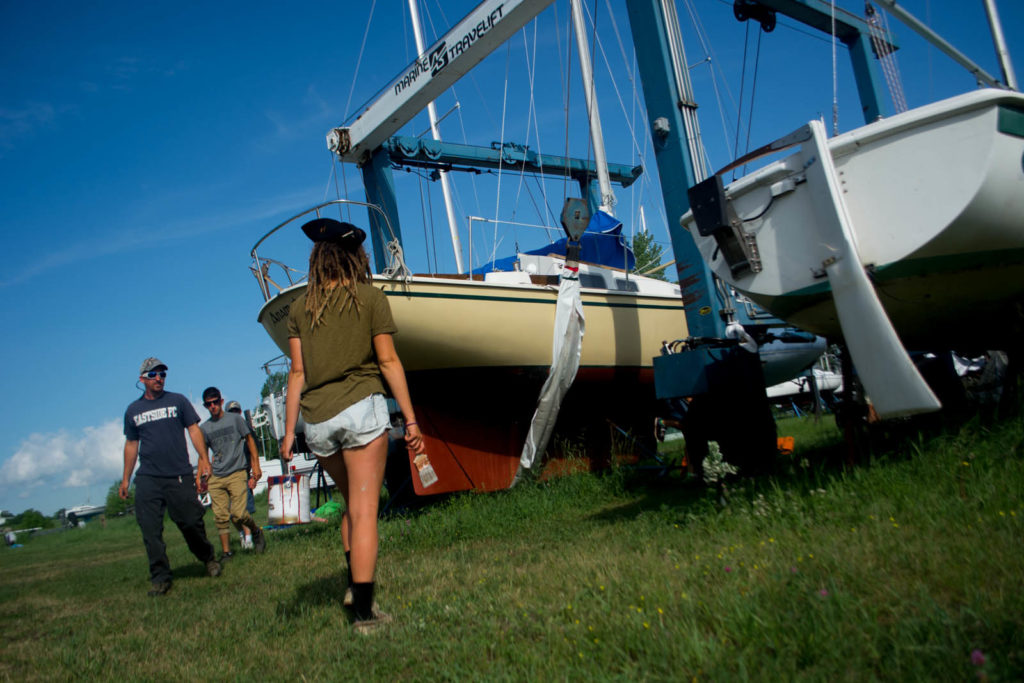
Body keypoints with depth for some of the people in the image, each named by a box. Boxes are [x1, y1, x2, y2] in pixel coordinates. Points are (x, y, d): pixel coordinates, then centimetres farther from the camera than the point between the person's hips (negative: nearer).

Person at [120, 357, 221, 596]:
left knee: (191, 522, -2)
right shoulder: (133, 410, 14)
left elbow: (194, 429, 4)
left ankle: (209, 559, 22)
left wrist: (203, 458, -9)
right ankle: (160, 578, 5)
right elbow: (131, 444, 20)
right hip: (147, 479, 2)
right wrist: (125, 479, 18)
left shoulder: (178, 401, 8)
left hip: (179, 475, -2)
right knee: (150, 531, -3)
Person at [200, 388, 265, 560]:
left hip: (237, 474, -3)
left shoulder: (236, 419, 4)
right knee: (220, 516, -2)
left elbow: (250, 441, 9)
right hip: (216, 477, 3)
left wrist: (255, 465, 4)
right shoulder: (204, 428, 11)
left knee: (238, 513, -13)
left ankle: (256, 532, 15)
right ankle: (226, 551, 9)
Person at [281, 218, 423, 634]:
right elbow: (388, 362, -3)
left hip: (317, 420, 4)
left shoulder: (300, 308, 9)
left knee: (352, 503, 23)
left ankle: (356, 585, 22)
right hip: (361, 409, -4)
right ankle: (364, 612, 1)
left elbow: (298, 372, 6)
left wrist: (289, 431, 8)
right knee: (364, 510, -1)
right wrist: (410, 419, -1)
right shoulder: (370, 298, 0)